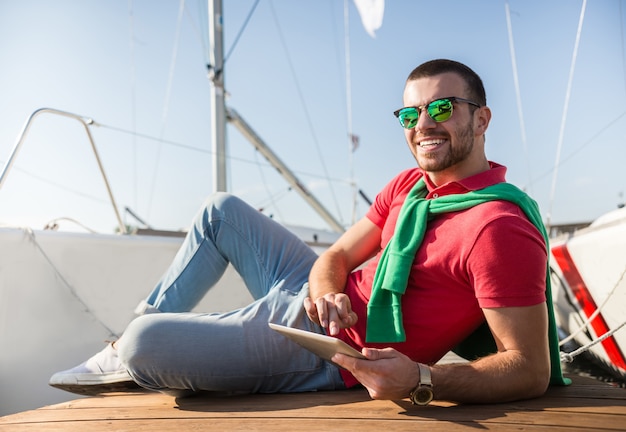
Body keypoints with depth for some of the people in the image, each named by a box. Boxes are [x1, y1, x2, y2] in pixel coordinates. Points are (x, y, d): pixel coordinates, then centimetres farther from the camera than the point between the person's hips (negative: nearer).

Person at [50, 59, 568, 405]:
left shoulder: (500, 229, -25)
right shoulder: (409, 184, 2)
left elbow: (531, 371, -26)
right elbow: (336, 257, 3)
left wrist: (419, 380, -39)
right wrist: (326, 293, -21)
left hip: (332, 351, -9)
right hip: (322, 302, 9)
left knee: (143, 343, -23)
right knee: (221, 209, 19)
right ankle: (131, 353, 27)